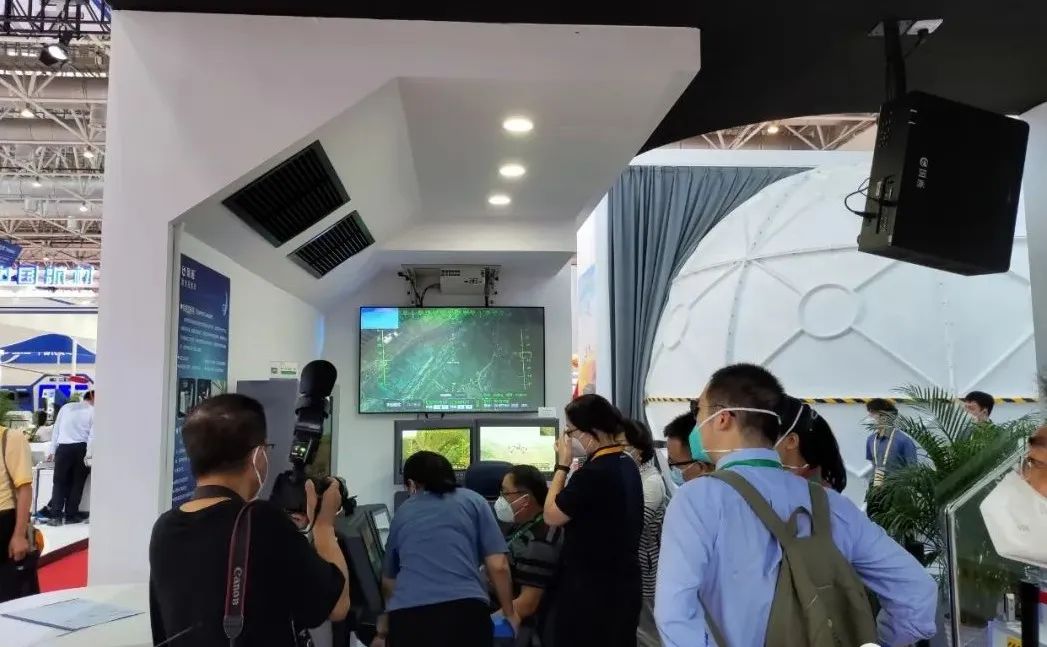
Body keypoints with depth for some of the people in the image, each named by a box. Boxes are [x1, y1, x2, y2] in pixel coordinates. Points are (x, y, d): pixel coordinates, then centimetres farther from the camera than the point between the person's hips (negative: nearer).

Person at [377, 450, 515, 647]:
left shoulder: (402, 513, 24)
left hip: (406, 618, 3)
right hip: (464, 610, -2)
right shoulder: (473, 501, 16)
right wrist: (509, 614, 22)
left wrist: (383, 630, 51)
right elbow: (498, 566, 7)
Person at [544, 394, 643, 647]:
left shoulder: (592, 474, -23)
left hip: (591, 590, -8)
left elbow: (551, 516, -12)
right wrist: (573, 466, 6)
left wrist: (563, 465, -7)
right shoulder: (628, 465, 5)